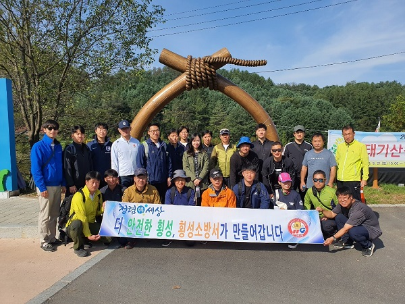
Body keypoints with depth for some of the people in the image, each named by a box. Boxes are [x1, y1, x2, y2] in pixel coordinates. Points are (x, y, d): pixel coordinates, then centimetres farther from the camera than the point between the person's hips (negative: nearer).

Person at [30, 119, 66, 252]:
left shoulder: (58, 146, 9)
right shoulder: (38, 146, -8)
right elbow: (35, 169, -12)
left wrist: (63, 184, 8)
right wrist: (42, 187, -15)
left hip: (57, 186, 5)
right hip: (46, 186, -5)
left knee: (54, 214, 13)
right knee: (45, 215, 3)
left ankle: (52, 238, 25)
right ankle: (44, 241, 14)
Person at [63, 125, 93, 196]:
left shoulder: (86, 149, 11)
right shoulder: (69, 149, -5)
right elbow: (67, 168, -9)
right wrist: (71, 185, -13)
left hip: (86, 183, 5)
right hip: (74, 185, -5)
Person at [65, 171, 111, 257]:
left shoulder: (98, 194, 1)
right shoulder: (79, 196, -21)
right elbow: (82, 218, -26)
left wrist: (103, 208, -16)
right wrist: (88, 235, -30)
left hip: (90, 224, 6)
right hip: (74, 227, -5)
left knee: (108, 237, -17)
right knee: (77, 223, -41)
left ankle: (84, 241, 10)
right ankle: (78, 247, -12)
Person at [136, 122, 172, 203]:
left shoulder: (164, 145, 9)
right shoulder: (144, 146, -3)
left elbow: (168, 162, 12)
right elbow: (139, 164, -4)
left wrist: (169, 176, 7)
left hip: (163, 181, 4)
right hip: (150, 181, -4)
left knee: (162, 202, 13)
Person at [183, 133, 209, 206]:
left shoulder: (204, 153, 11)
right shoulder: (186, 154, 10)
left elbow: (206, 167, 3)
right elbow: (186, 168, 1)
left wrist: (199, 178, -9)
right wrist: (194, 179, -10)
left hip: (202, 183, 0)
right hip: (190, 183, 0)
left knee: (202, 202, -2)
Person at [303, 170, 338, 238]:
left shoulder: (332, 192, -12)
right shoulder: (310, 191, 1)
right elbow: (306, 203, 20)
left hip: (331, 219, -4)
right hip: (318, 218, 4)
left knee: (325, 225, -36)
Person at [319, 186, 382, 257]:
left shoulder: (358, 209, -32)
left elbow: (346, 229, -33)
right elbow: (332, 214, 2)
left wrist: (333, 238, -34)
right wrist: (322, 210, -18)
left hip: (372, 230, -8)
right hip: (359, 226, 8)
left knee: (353, 231, -37)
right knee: (338, 217, -7)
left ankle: (368, 246, -5)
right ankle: (347, 242, 5)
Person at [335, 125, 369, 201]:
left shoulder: (361, 146, -1)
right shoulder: (340, 146, 13)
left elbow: (365, 164, -2)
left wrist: (364, 179, -9)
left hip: (353, 180, -5)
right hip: (340, 181, 5)